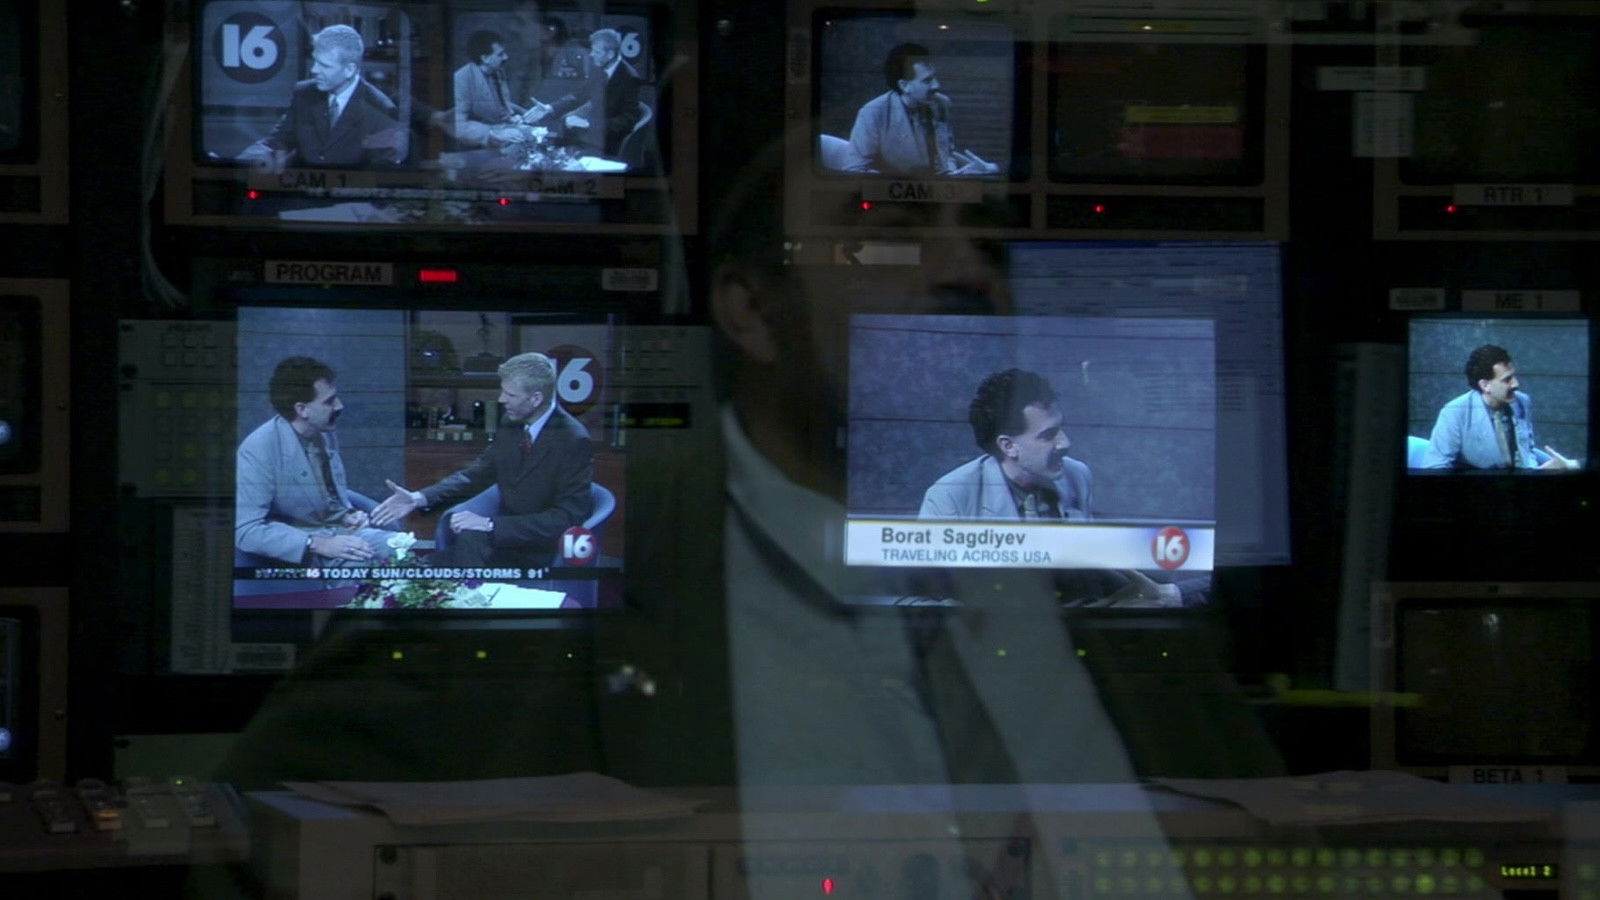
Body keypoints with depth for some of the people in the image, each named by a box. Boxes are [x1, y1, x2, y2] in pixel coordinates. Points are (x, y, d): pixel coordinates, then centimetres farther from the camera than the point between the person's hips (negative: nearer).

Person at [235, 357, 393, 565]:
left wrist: (348, 516, 0)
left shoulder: (326, 435, 6)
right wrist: (320, 545, -28)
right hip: (306, 550, -7)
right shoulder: (258, 449, -16)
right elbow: (247, 530, -21)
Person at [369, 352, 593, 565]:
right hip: (507, 538, 7)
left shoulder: (573, 441, -19)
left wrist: (490, 524, -27)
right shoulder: (511, 424, 3)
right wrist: (419, 498, -4)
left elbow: (567, 518, -22)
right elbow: (479, 473, 12)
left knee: (471, 538, -30)